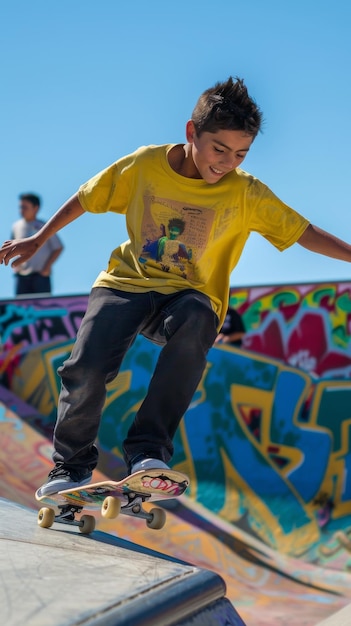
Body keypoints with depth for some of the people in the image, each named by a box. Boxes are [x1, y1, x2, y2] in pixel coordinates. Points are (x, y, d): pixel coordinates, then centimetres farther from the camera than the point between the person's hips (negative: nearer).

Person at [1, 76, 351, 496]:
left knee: (196, 321, -39)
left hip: (190, 294, 0)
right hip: (127, 281, 1)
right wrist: (39, 239, 13)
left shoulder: (246, 194, -6)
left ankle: (148, 452, -34)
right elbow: (87, 197, 8)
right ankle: (71, 466, 3)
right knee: (85, 368, -24)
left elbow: (303, 232, -2)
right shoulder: (145, 165, -6)